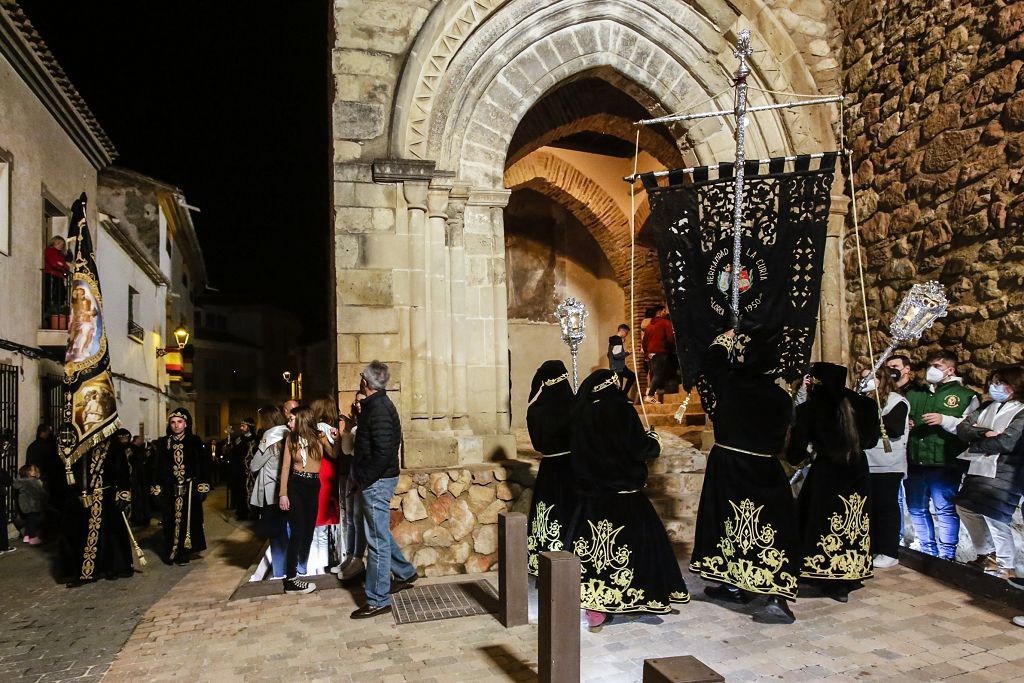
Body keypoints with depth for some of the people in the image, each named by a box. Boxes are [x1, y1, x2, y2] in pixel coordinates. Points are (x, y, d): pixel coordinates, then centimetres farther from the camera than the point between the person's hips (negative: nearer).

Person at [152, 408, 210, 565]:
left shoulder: (195, 442, 0)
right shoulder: (163, 443, 4)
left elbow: (204, 465, -1)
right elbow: (158, 467, 4)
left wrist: (203, 487, -6)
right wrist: (157, 489, -1)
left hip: (189, 490, -1)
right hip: (170, 490, 1)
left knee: (188, 520, 1)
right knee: (171, 521, 4)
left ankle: (184, 553, 12)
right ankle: (170, 553, 14)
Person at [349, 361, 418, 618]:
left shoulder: (378, 408, -19)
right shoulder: (378, 404, 11)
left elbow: (384, 451, -25)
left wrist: (363, 478, -18)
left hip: (376, 481, -10)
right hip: (378, 479, 10)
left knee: (377, 540, -2)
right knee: (380, 534, 22)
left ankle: (378, 601, 7)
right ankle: (405, 573, 37)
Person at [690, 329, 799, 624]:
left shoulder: (729, 384, -8)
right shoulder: (781, 396, -5)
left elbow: (712, 360, 12)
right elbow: (783, 432, 8)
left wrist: (728, 338, 28)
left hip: (727, 466, 0)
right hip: (766, 471, 0)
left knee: (732, 522, 14)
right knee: (770, 528, 2)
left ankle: (736, 585, 27)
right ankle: (777, 596, -4)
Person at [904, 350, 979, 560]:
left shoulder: (965, 396, 2)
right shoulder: (914, 394, 18)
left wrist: (944, 420, -19)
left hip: (944, 464, -5)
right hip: (915, 462, 6)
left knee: (945, 509, -3)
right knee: (917, 509, 11)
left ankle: (947, 554, 9)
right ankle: (927, 550, 25)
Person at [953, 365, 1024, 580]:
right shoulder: (988, 407, 15)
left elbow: (1005, 442, -19)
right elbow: (962, 428, 4)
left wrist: (974, 444, -6)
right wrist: (984, 432, -14)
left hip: (1003, 472, -8)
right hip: (979, 469, 8)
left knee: (993, 516, -11)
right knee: (965, 508, 11)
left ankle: (1006, 566, 5)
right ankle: (986, 555, 27)